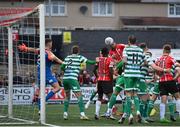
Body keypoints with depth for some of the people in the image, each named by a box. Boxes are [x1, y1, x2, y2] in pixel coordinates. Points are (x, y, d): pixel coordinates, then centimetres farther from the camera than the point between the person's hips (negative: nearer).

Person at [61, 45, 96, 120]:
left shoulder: (67, 57, 13)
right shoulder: (79, 57, 3)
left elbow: (62, 67, 8)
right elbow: (89, 62, 0)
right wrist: (96, 61, 17)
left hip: (65, 78, 5)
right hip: (72, 79, -5)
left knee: (67, 96, 21)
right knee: (79, 96, -6)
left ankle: (65, 113, 16)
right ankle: (82, 114, -18)